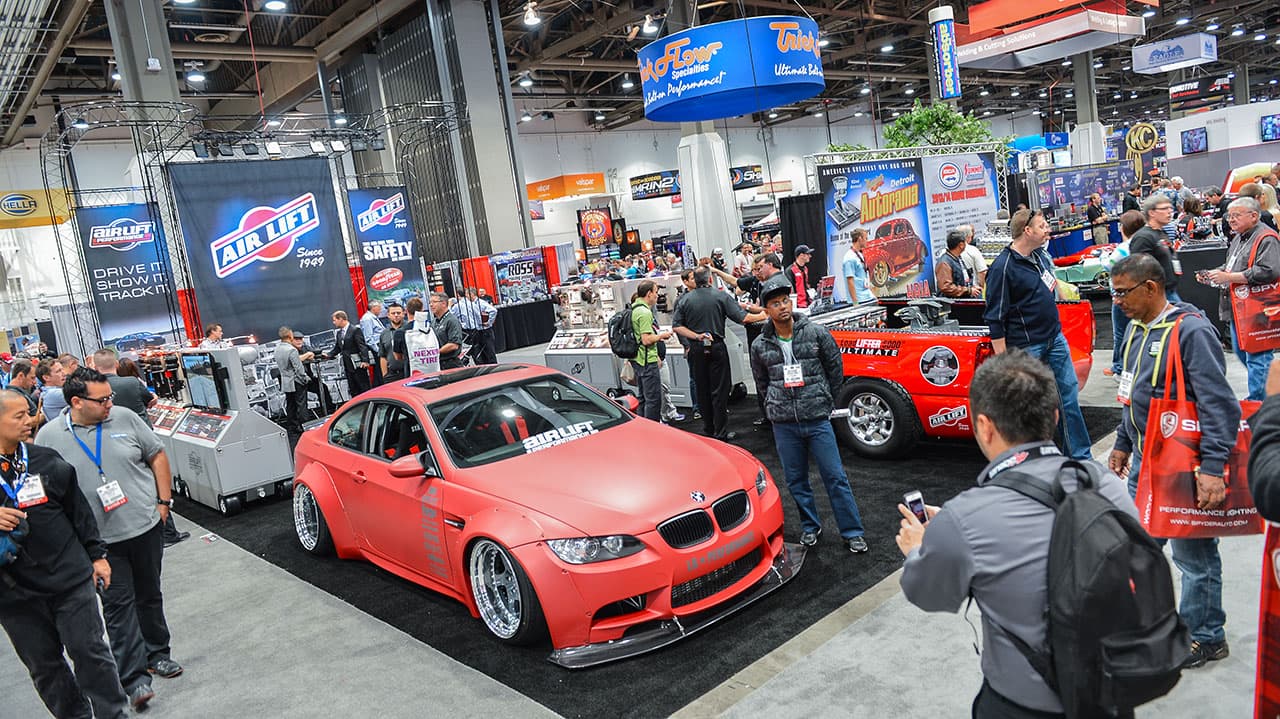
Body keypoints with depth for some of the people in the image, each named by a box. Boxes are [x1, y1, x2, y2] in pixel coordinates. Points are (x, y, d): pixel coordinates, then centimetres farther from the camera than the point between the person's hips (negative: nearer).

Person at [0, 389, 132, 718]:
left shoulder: (46, 460, 2)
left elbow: (79, 510, 9)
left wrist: (97, 555, 9)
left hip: (70, 580, 0)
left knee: (90, 651, 4)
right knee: (44, 666, 12)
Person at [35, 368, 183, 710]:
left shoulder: (124, 418, -3)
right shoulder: (49, 436, -7)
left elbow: (157, 456, 6)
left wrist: (164, 501, 2)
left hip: (146, 527, 2)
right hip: (101, 540, -2)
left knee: (150, 595, 16)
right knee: (119, 605, 1)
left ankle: (156, 654, 32)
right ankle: (134, 676, 8)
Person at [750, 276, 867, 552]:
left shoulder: (817, 333, -3)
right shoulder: (760, 345, 1)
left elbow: (835, 368, 8)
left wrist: (825, 401, 10)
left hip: (818, 420, -2)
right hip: (784, 425, 2)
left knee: (835, 477, 1)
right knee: (796, 480, 12)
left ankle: (852, 532, 12)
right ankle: (810, 527, 29)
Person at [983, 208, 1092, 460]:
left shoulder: (1040, 255, 8)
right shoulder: (1003, 267, -17)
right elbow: (995, 319, -17)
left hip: (1055, 338, 8)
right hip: (1026, 347, -8)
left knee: (1069, 394, 12)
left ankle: (1080, 456, 23)